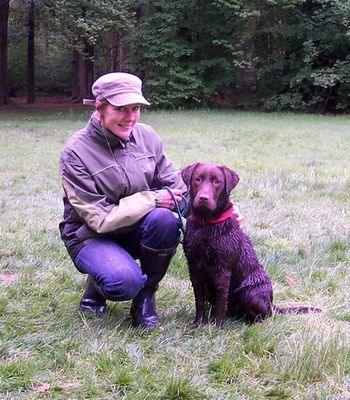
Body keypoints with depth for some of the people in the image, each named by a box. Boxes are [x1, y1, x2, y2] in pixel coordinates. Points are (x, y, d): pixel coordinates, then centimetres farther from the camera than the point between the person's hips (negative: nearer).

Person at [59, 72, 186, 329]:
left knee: (164, 220, -30)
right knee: (124, 281, -35)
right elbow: (100, 218, -21)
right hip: (91, 236, -4)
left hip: (137, 230, 5)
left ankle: (146, 295, -7)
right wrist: (152, 199, -24)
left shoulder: (146, 136, -4)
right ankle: (97, 286, 5)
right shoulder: (76, 153, -18)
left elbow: (174, 184, 0)